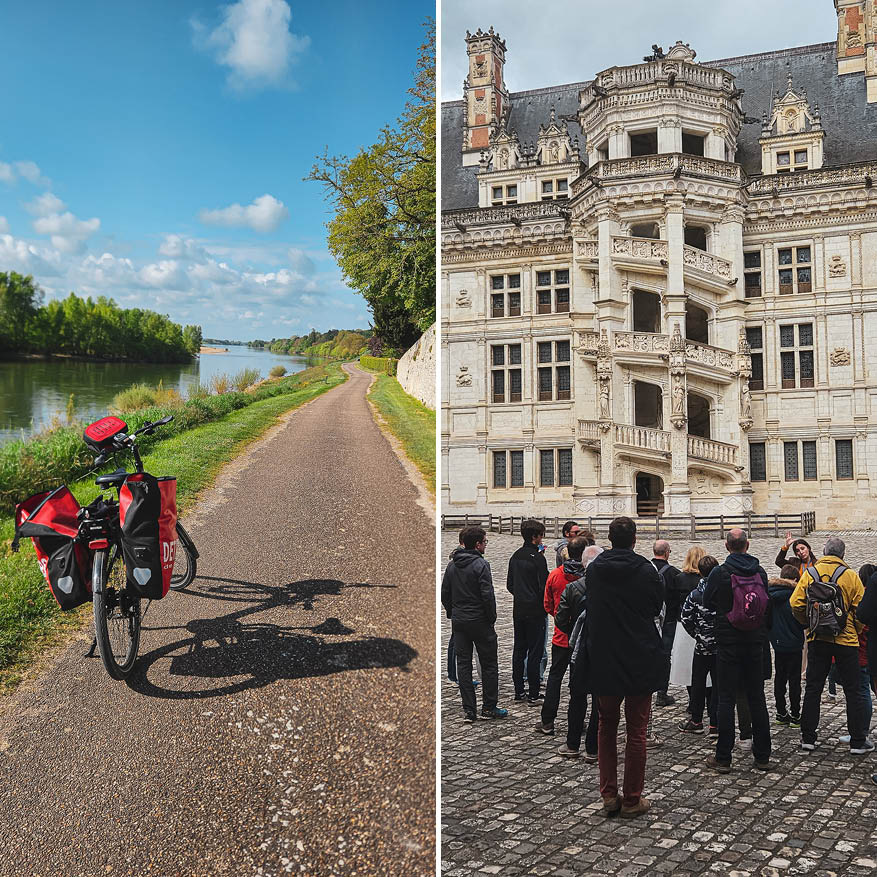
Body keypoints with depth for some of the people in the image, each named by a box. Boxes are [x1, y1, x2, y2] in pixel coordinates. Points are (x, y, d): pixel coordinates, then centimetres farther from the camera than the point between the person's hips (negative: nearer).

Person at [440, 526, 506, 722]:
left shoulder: (452, 565, 7)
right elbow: (487, 595, -18)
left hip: (459, 622, 6)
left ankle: (468, 710, 8)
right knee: (489, 664, 6)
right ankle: (489, 707, 10)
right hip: (480, 621, -6)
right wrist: (492, 618, -6)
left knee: (463, 664, 8)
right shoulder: (480, 564, -14)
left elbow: (445, 594, 10)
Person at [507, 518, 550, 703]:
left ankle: (519, 691, 17)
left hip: (518, 610, 7)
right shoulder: (538, 558, -15)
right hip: (535, 610, -7)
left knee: (519, 650, 12)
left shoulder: (515, 556, 8)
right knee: (535, 652, -1)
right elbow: (544, 586, -16)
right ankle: (533, 694, 1)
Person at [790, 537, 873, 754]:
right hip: (845, 639, -2)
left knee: (812, 688, 9)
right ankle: (858, 741, 11)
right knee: (852, 691, 7)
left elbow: (796, 604, -4)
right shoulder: (850, 576, -7)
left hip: (817, 639, 2)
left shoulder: (808, 574, -1)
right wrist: (857, 630, 8)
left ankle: (808, 737, 12)